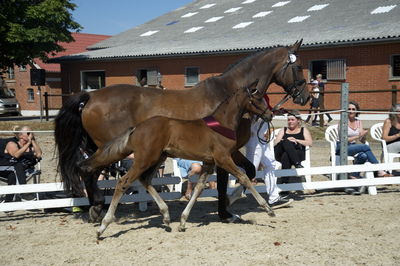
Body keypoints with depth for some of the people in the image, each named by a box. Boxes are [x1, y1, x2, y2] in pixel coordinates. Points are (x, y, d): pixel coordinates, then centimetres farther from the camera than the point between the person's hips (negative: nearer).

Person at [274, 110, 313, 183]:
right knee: (286, 142, -35)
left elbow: (310, 143, 6)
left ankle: (285, 180, -41)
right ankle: (297, 164, -45)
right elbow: (275, 143, 13)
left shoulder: (303, 130, 24)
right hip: (281, 154, 2)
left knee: (285, 155, -38)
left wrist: (296, 140, -7)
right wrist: (287, 140, -8)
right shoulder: (283, 130, 29)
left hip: (298, 154, -1)